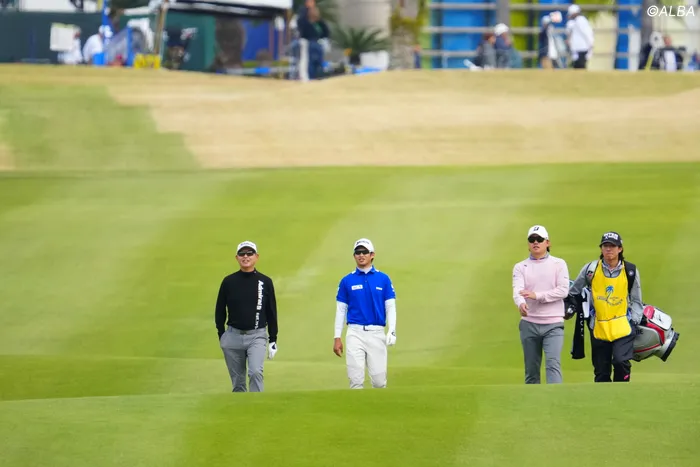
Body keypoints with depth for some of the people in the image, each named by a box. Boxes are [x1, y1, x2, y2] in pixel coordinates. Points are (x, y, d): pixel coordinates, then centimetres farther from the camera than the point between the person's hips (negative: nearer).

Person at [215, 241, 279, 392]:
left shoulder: (265, 282, 1)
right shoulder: (228, 281, 2)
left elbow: (272, 313, 5)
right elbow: (220, 310, 8)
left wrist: (273, 340, 3)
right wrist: (221, 335, 2)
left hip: (257, 336, -2)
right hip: (233, 336, 2)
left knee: (255, 372, -22)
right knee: (237, 381, 7)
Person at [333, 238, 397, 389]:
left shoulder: (383, 279, 6)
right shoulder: (347, 281, 7)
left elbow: (390, 307, 4)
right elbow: (341, 310, 9)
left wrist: (392, 331, -11)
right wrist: (337, 337, 2)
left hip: (377, 333, 0)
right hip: (355, 333, 0)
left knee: (379, 379, -1)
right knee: (356, 379, -5)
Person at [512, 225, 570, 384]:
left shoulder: (559, 264, 4)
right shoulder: (520, 267, 8)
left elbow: (563, 291, -8)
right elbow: (518, 290, -10)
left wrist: (537, 295, -19)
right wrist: (521, 304, -34)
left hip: (553, 324, -3)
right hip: (529, 324, 3)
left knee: (553, 364, -16)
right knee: (531, 369, 8)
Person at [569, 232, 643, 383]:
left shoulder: (630, 271, 1)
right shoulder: (591, 269, 1)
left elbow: (636, 300, 8)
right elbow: (574, 291, 15)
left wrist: (635, 321, -2)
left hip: (623, 326, -2)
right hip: (599, 327, 2)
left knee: (621, 361, -21)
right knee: (601, 371, 6)